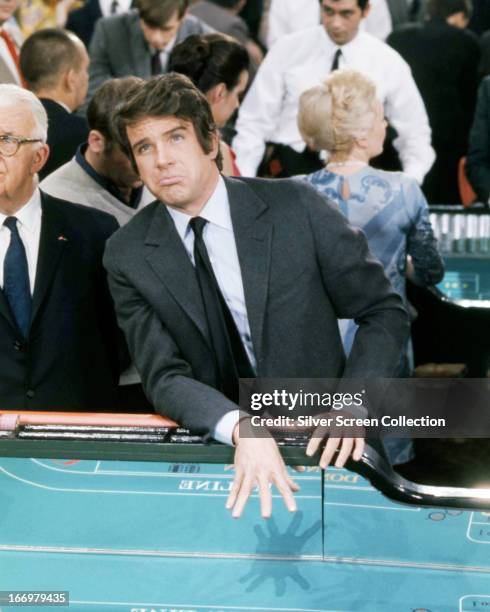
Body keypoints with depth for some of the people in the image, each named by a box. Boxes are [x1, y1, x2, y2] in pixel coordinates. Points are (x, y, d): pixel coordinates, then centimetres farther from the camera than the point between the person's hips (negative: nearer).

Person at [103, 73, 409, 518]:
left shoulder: (298, 208, -6)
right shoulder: (129, 256, -3)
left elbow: (384, 313, 0)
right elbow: (165, 377, -10)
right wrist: (241, 427, -30)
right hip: (214, 443, 0)